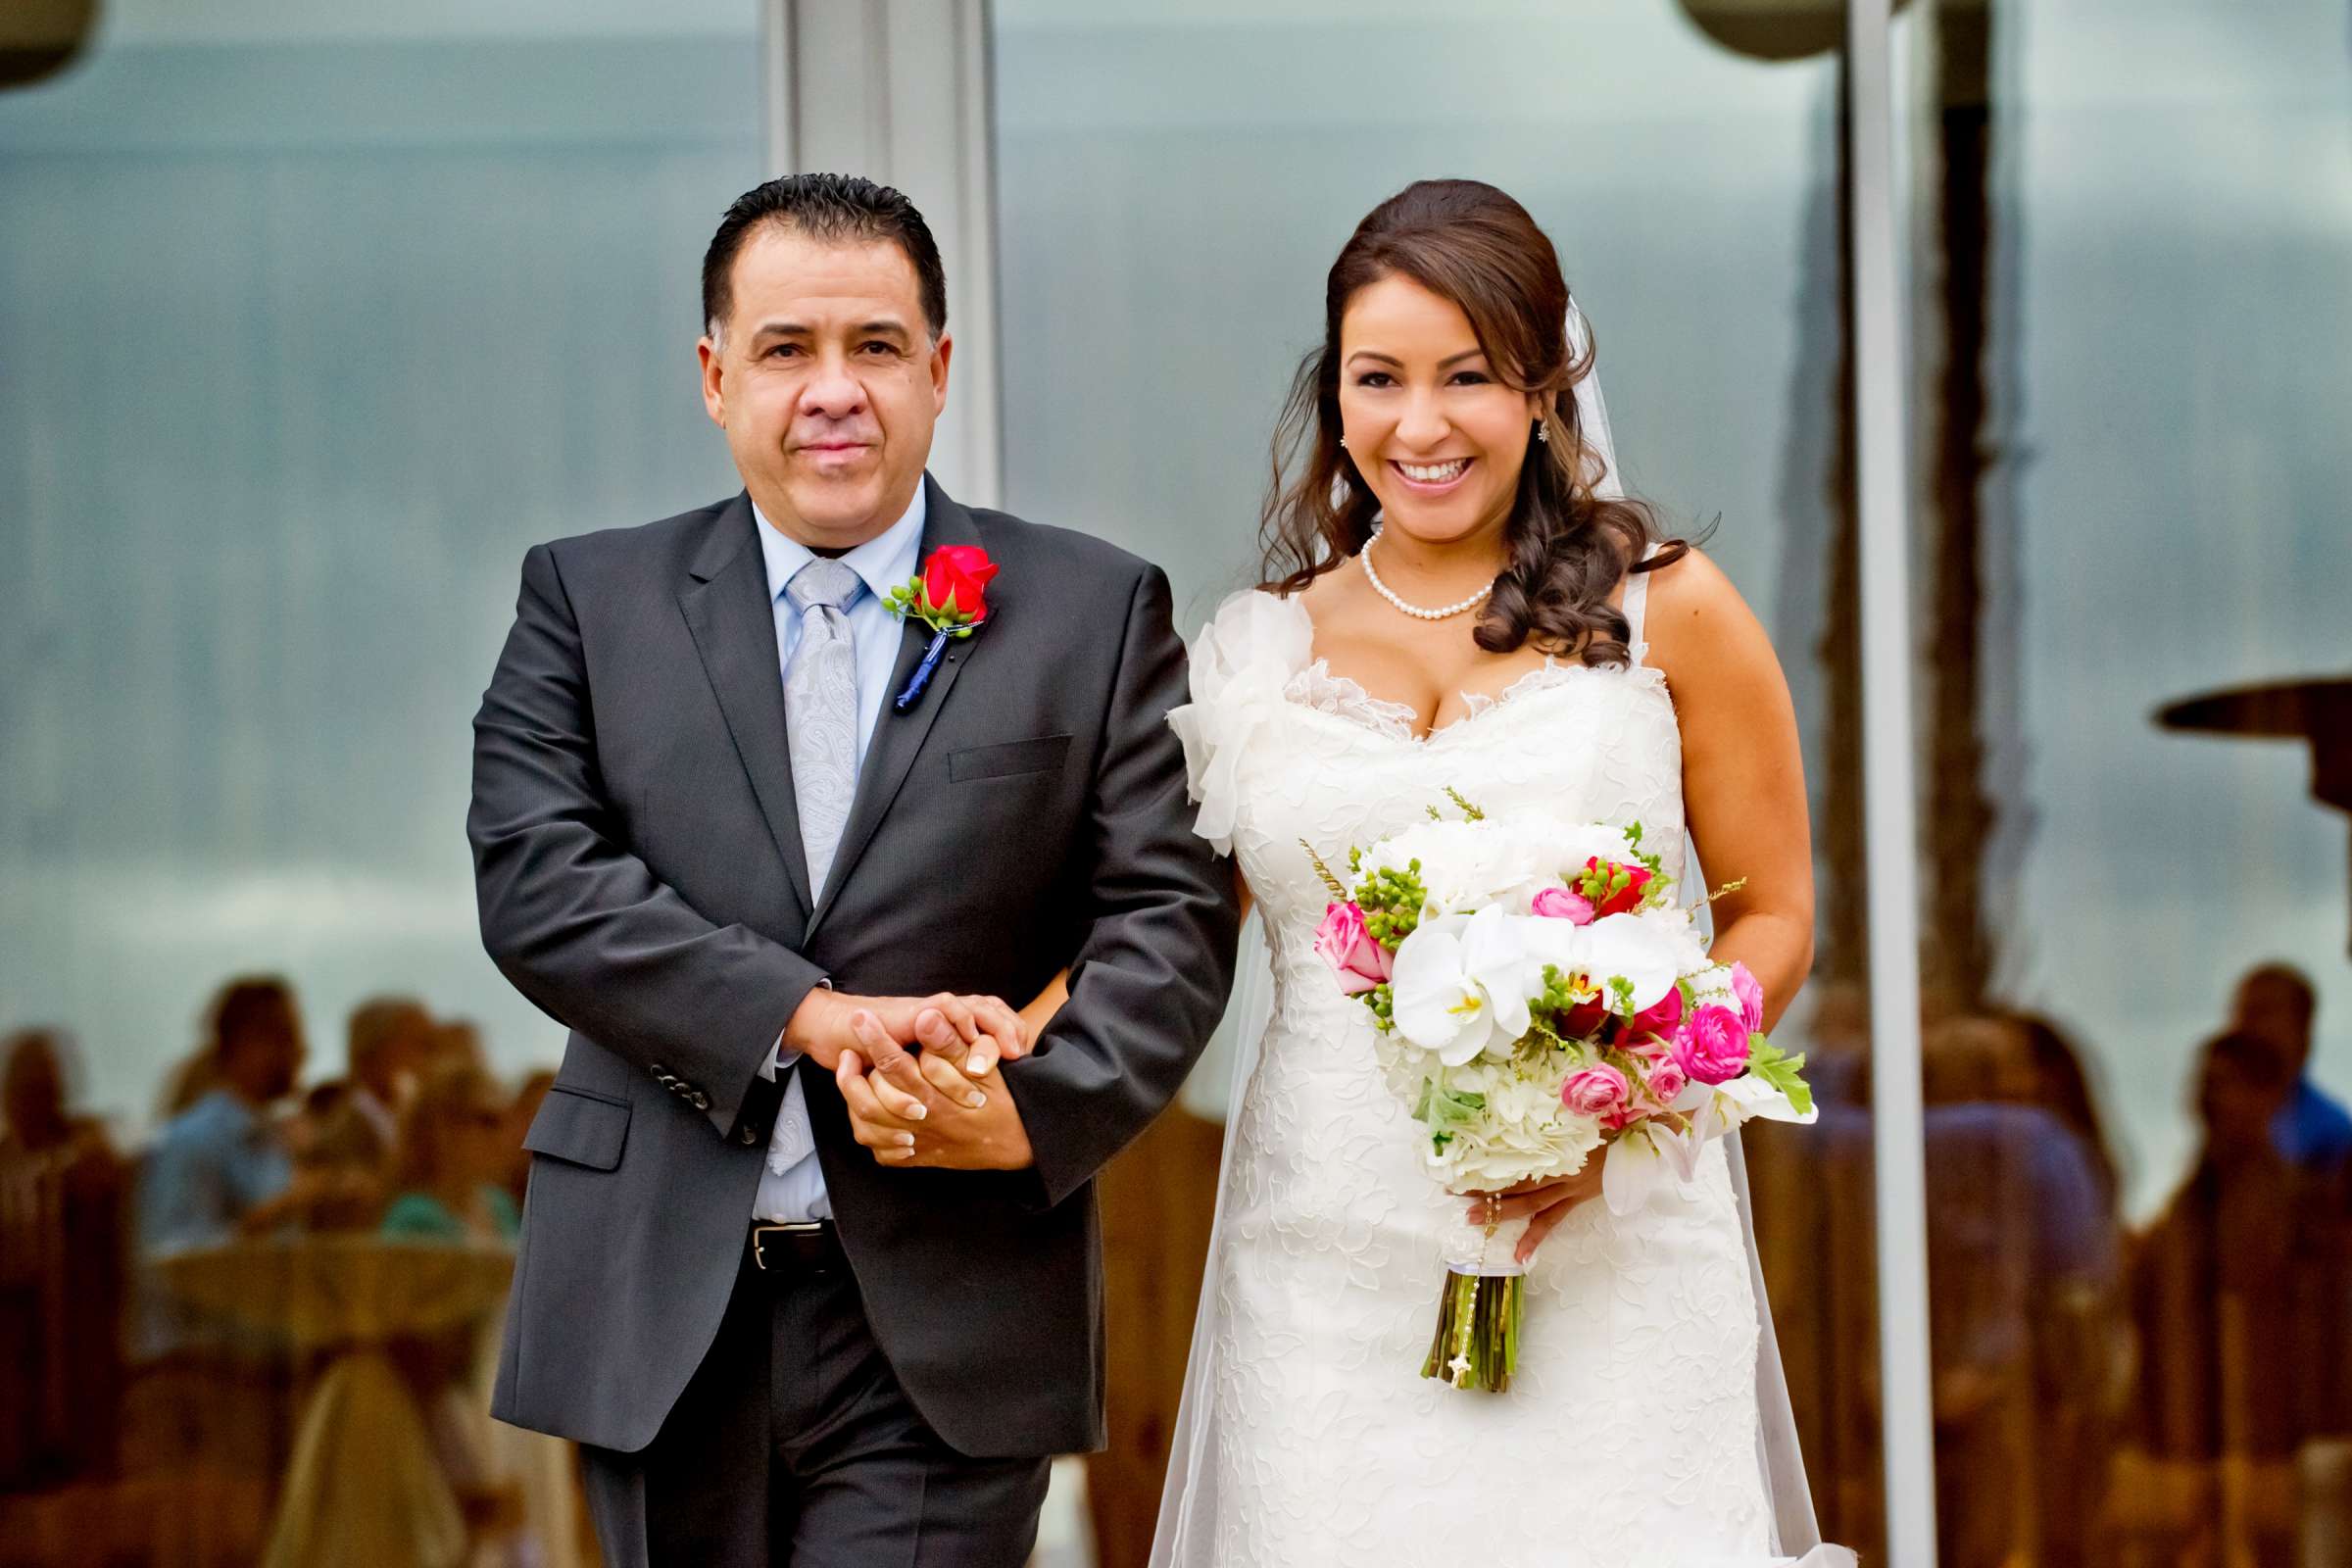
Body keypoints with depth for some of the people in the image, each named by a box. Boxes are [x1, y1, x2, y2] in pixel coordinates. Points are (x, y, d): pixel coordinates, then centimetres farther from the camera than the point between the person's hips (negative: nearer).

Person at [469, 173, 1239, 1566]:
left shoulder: (1095, 612, 6)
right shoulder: (590, 601, 7)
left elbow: (1170, 915, 1)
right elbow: (537, 882, -5)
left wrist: (1039, 1111, -17)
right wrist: (815, 1016, -17)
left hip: (946, 1334, -2)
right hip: (663, 1323, 2)